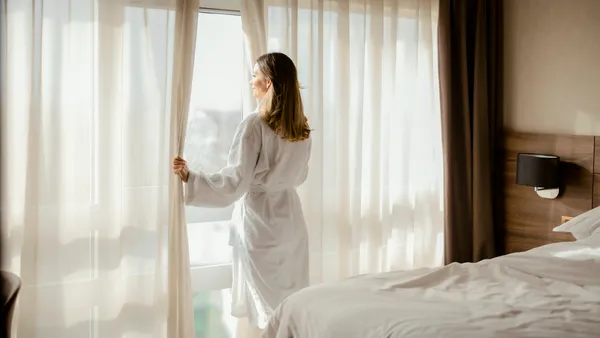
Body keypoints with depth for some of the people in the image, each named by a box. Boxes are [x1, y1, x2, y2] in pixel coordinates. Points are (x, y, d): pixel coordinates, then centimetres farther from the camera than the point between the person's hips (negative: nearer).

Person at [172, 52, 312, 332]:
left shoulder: (255, 124, -16)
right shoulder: (301, 127, 4)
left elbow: (235, 182, -20)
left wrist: (189, 177, -20)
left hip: (261, 223, -6)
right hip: (292, 220, 6)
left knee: (270, 304, 3)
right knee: (294, 302, 12)